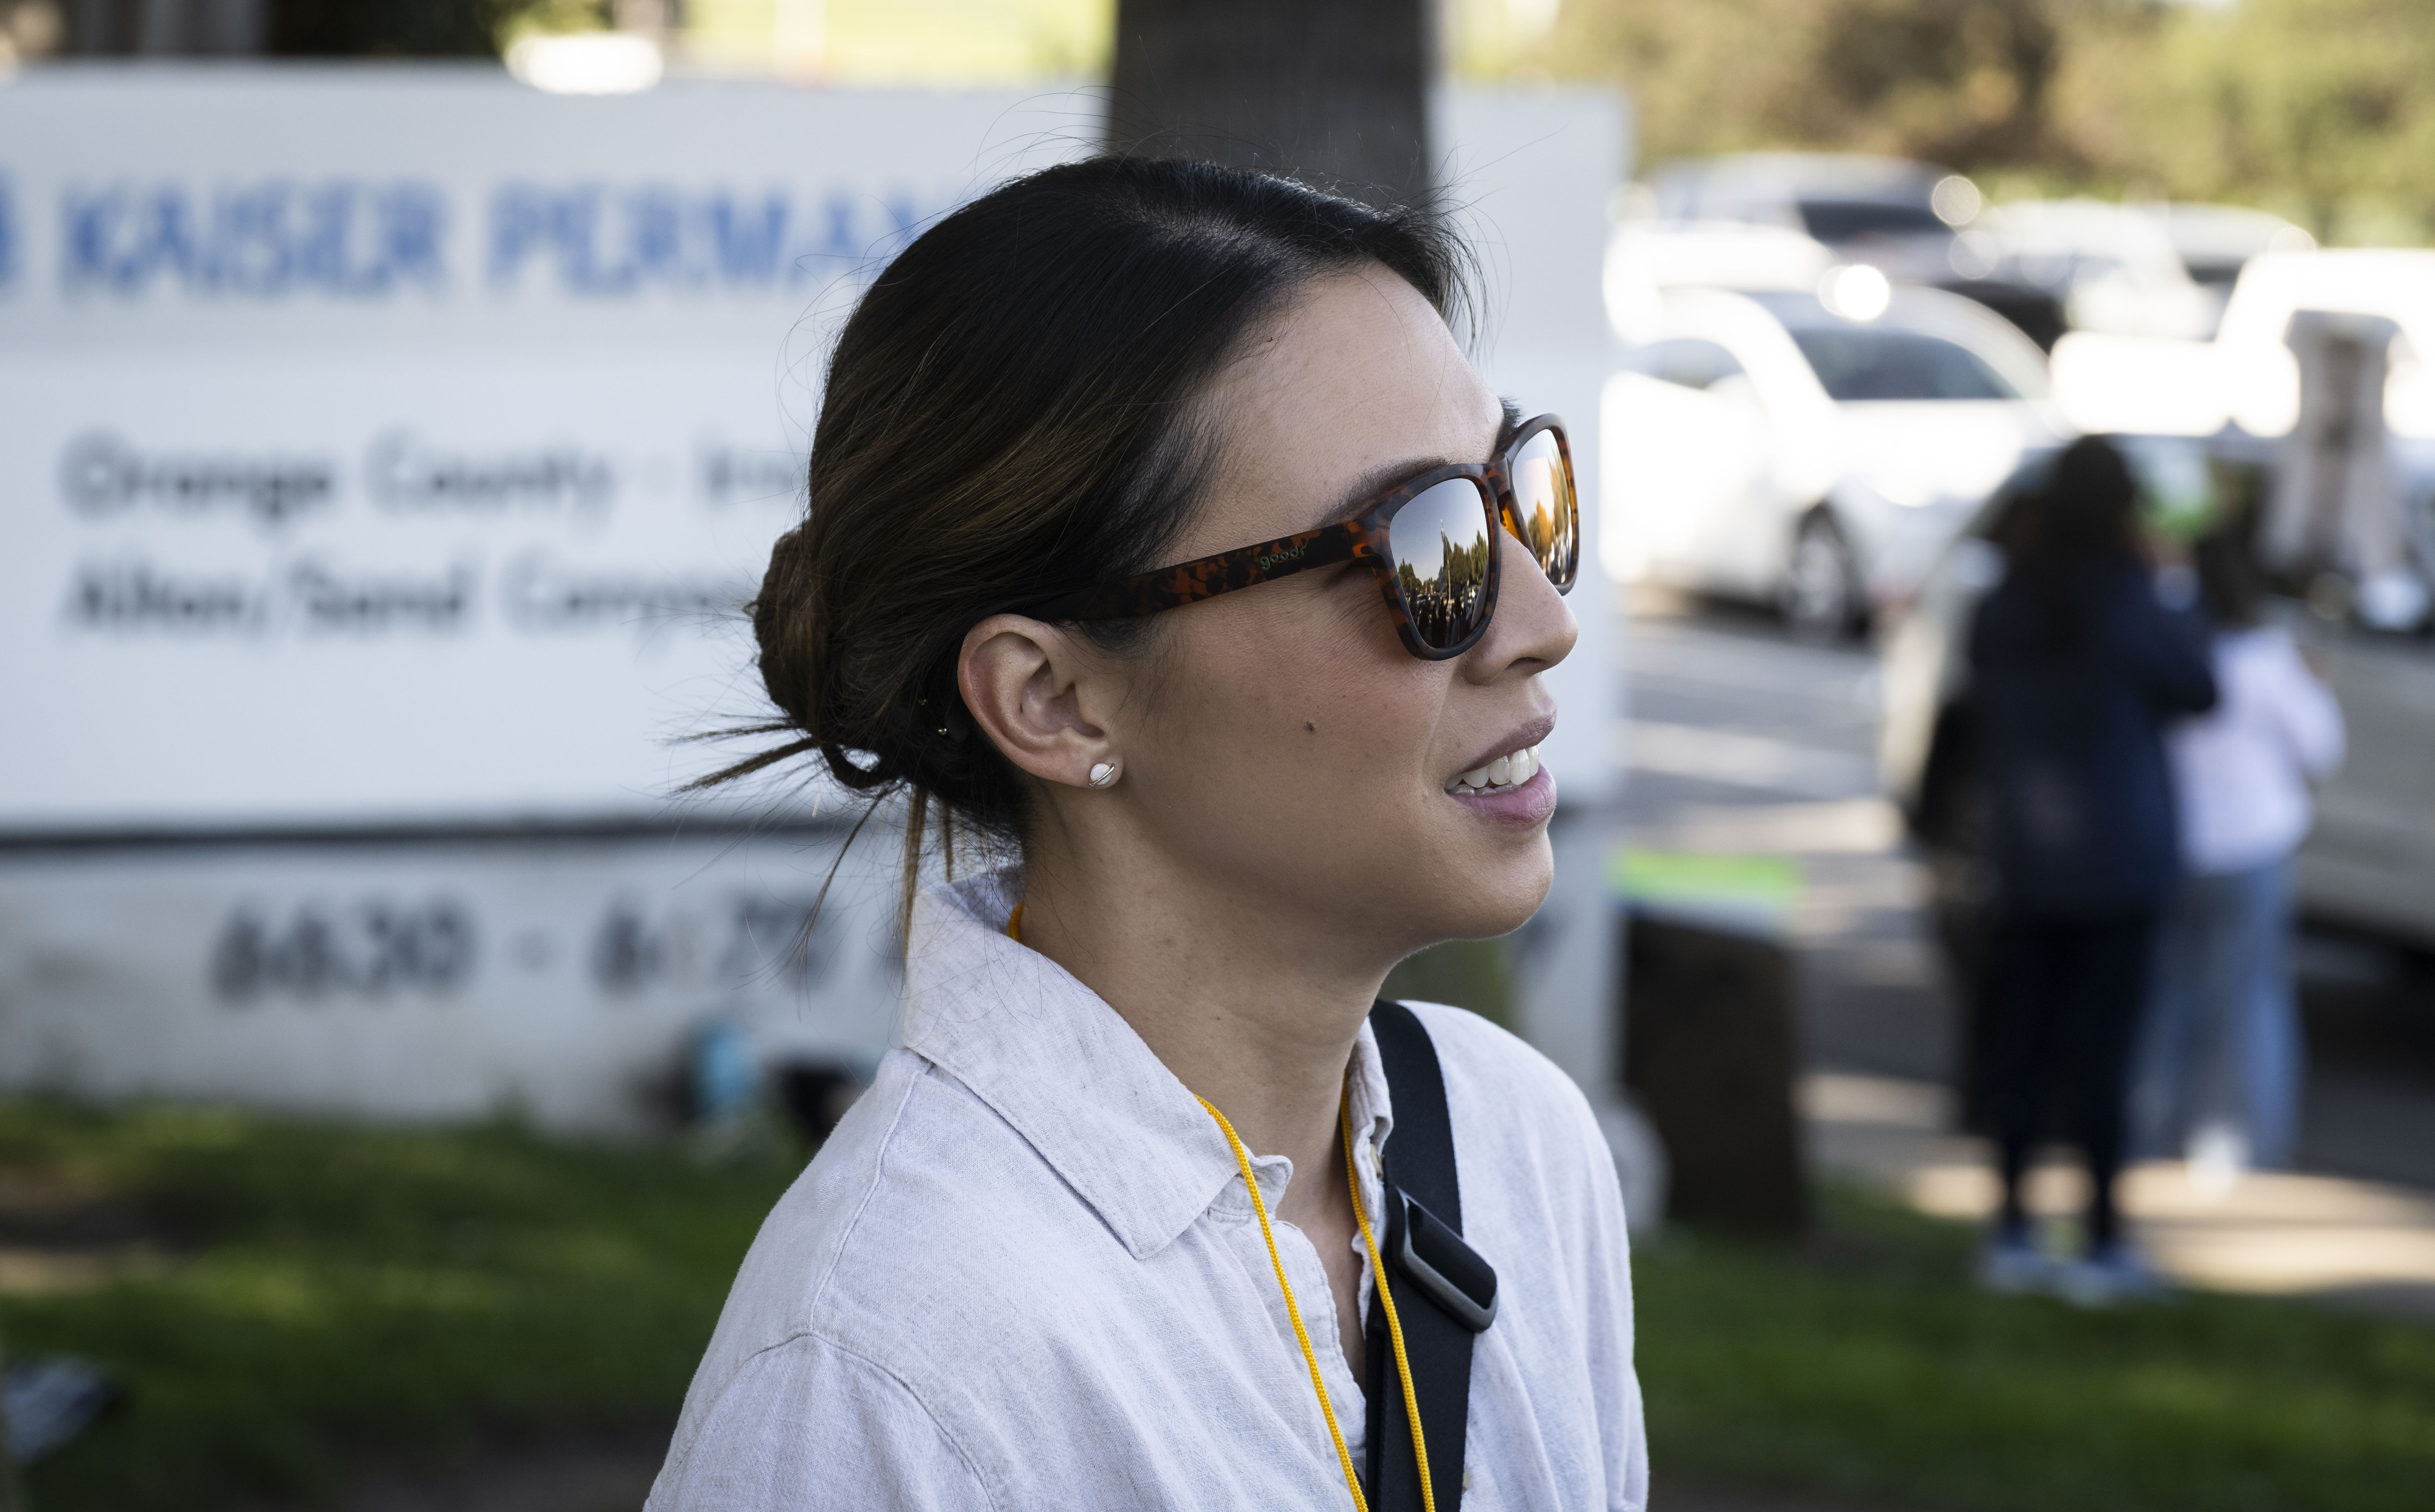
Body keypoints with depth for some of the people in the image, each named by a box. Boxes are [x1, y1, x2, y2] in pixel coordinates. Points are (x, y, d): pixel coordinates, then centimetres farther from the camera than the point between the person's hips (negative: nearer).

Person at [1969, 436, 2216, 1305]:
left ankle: (2012, 1232, 13)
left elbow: (1988, 721, 9)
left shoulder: (2001, 613, 1)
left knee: (2021, 1038, 9)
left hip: (2025, 863, 4)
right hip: (2118, 865, -4)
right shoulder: (2129, 608, -14)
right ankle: (2103, 1247, 3)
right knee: (2100, 1048, -1)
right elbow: (2197, 689, -2)